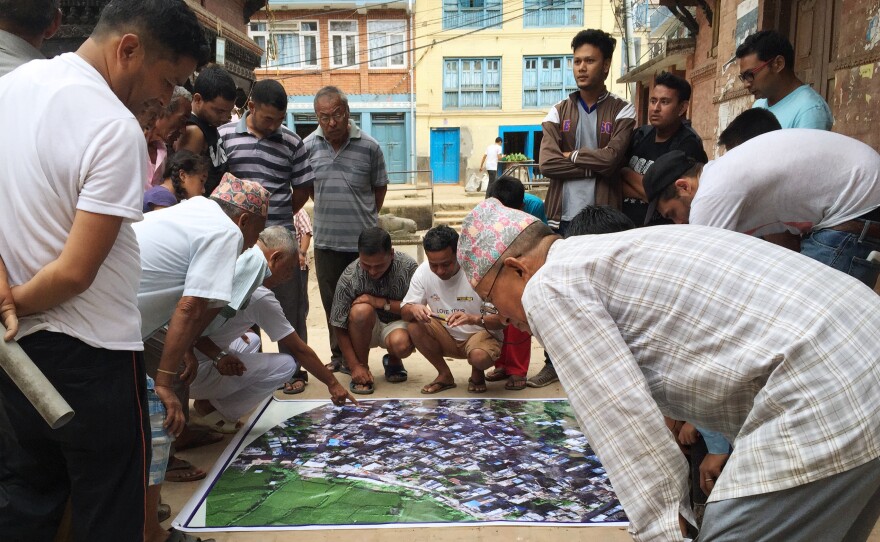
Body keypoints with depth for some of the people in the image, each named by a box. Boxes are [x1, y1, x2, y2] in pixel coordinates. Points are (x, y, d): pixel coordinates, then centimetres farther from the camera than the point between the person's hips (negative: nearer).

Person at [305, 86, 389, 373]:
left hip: (363, 241, -2)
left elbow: (380, 186, 7)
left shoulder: (368, 146, -6)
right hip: (326, 240, 2)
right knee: (332, 303, 12)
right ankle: (339, 356, 26)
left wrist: (366, 217, 6)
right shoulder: (308, 146, 0)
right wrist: (328, 209, 10)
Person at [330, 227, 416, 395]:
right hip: (364, 329, 0)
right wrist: (355, 366, -22)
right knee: (361, 310, -34)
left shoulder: (408, 267, -20)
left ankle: (392, 361, 4)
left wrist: (381, 303, -27)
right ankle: (362, 368, -13)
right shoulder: (349, 277, -22)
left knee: (401, 344, -35)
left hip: (396, 324, 0)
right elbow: (339, 328, -16)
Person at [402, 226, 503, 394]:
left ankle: (477, 374, 4)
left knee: (480, 357, -36)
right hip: (446, 337, 4)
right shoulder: (423, 272, -12)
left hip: (480, 334, -4)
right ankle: (444, 375, 1)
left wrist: (474, 319, -42)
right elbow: (404, 311, -6)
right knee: (413, 326, -22)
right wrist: (413, 309, -31)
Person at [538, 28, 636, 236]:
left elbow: (611, 158, -13)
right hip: (562, 217, 2)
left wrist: (570, 156, -3)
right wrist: (596, 167, -9)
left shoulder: (622, 111, 3)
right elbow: (547, 163, -6)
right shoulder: (558, 112, 9)